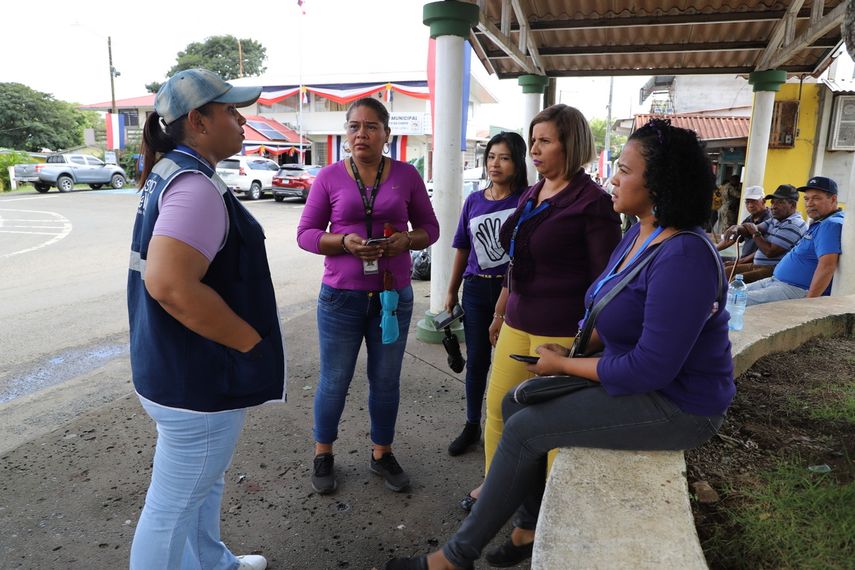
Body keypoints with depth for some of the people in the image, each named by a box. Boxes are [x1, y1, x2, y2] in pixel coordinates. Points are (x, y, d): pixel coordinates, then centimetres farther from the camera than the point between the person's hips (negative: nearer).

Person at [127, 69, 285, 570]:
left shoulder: (170, 173, 10)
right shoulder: (195, 185, -23)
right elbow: (171, 285, -34)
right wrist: (254, 342, -23)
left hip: (184, 367, 11)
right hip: (198, 378, -11)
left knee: (203, 482, 28)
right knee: (175, 504, 9)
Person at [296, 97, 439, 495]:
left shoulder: (406, 175, 2)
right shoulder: (330, 176, -1)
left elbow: (429, 228, 7)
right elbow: (305, 233, 0)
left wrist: (405, 241, -14)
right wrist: (344, 242, -18)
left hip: (393, 294, 1)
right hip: (341, 295, -1)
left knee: (386, 381, 12)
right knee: (334, 381, 9)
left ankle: (382, 454, 33)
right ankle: (323, 454, 31)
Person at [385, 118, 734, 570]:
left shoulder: (683, 257, -27)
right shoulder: (638, 234, 4)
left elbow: (651, 367, -29)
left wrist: (564, 365, -17)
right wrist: (571, 346, -1)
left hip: (674, 403, -9)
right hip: (636, 375, 9)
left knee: (525, 429, -15)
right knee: (516, 402, 6)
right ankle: (531, 527, 21)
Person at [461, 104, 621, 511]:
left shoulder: (592, 201, -12)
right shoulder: (530, 196, 11)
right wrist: (500, 313, 22)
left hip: (562, 331, -7)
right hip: (519, 323, 7)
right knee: (496, 407, 14)